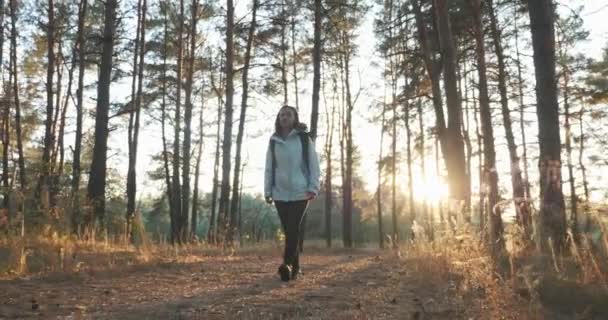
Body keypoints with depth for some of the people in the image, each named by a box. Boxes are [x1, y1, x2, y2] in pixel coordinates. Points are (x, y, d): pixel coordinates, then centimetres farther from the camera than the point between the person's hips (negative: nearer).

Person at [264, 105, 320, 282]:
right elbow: (269, 168, 10)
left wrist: (313, 187, -9)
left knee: (294, 229, -12)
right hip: (280, 193, 3)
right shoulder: (273, 141, 10)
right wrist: (267, 191, 4)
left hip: (300, 192, -3)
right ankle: (295, 266, 14)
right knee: (288, 230, 6)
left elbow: (313, 164, 0)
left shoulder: (304, 138, 2)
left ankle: (287, 263, -16)